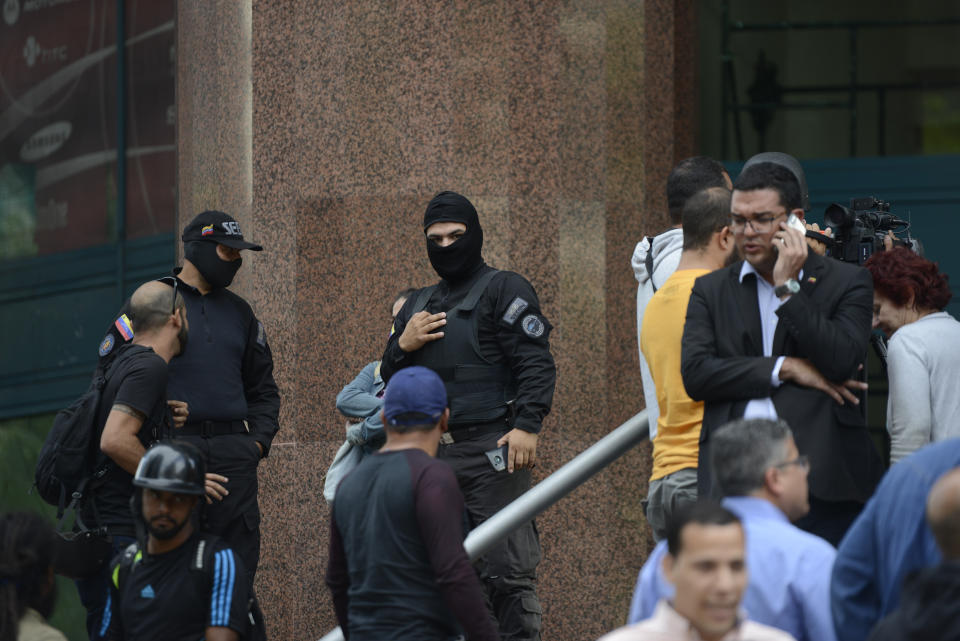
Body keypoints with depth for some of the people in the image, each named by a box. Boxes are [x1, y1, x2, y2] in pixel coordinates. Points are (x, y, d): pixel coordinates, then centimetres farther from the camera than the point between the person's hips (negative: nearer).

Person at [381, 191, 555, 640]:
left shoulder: (504, 290, 2)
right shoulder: (418, 305, 24)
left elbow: (536, 363, -8)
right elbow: (390, 382, 26)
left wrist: (527, 425, -20)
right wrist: (403, 346, 5)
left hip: (491, 450, -7)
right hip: (432, 454, 7)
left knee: (506, 572, -11)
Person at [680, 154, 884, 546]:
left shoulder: (846, 282, 9)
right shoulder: (711, 290, 16)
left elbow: (843, 362, -7)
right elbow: (695, 373, 2)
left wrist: (789, 288, -6)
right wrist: (785, 368, -5)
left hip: (821, 480, -2)